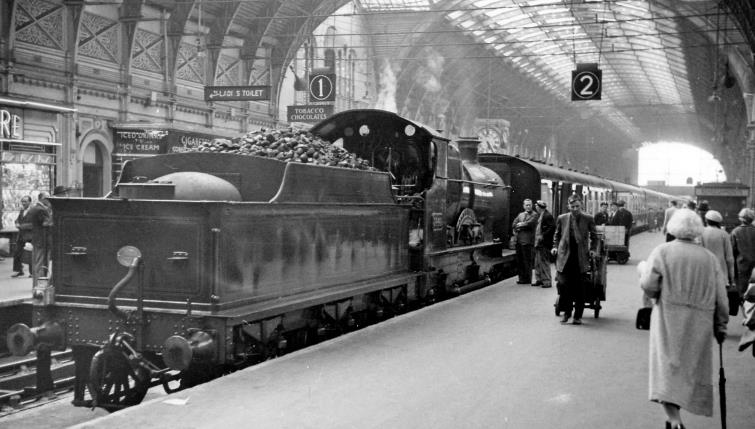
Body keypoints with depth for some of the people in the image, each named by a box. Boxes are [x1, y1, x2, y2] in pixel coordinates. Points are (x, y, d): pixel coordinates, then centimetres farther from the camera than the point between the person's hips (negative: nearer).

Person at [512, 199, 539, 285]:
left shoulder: (534, 215, -1)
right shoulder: (520, 214, 19)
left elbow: (529, 223, -15)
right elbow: (514, 224, 9)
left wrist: (520, 224, -2)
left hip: (527, 240, -6)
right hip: (519, 240, 6)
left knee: (527, 261, -2)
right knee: (519, 260, 9)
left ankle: (527, 279, 5)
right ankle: (522, 278, 17)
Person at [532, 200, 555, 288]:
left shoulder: (547, 216, -14)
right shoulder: (540, 216, 16)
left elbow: (552, 227, -22)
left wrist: (543, 236, -21)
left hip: (544, 244, -10)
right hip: (538, 243, 10)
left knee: (544, 262, -6)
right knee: (537, 263, 14)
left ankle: (547, 281, -1)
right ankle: (539, 280, 22)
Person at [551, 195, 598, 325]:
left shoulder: (588, 219, 2)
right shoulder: (562, 218, 6)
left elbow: (594, 237, 11)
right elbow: (557, 235, 18)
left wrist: (593, 249, -2)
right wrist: (555, 246, 4)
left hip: (581, 259, -1)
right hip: (565, 257, 1)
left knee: (580, 288, 2)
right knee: (564, 285, -2)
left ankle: (578, 316, 12)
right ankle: (567, 312, 15)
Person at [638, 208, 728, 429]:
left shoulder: (662, 252, -5)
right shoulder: (710, 258, 4)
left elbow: (648, 285, -13)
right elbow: (721, 298, 4)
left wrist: (643, 268, 7)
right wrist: (720, 326, 13)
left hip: (668, 321, -3)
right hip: (699, 325, 3)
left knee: (667, 366, -5)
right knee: (691, 369, 15)